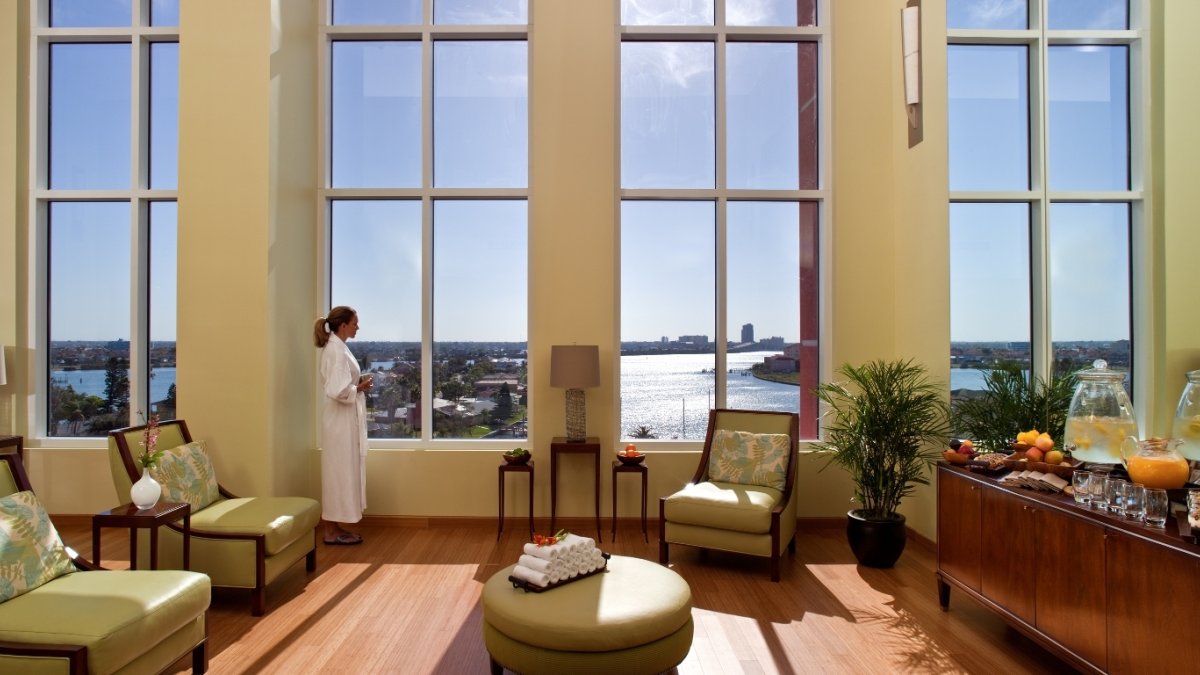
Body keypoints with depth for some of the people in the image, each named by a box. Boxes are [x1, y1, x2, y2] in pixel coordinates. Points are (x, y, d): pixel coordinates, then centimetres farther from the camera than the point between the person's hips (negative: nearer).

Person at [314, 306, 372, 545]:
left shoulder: (336, 347, 12)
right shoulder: (337, 350, -19)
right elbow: (338, 392, -26)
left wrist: (358, 382, 6)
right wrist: (360, 388, -11)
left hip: (345, 418, 10)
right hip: (341, 419, -10)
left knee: (342, 471, 15)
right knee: (340, 471, -1)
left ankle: (335, 527, 24)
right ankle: (332, 531, 10)